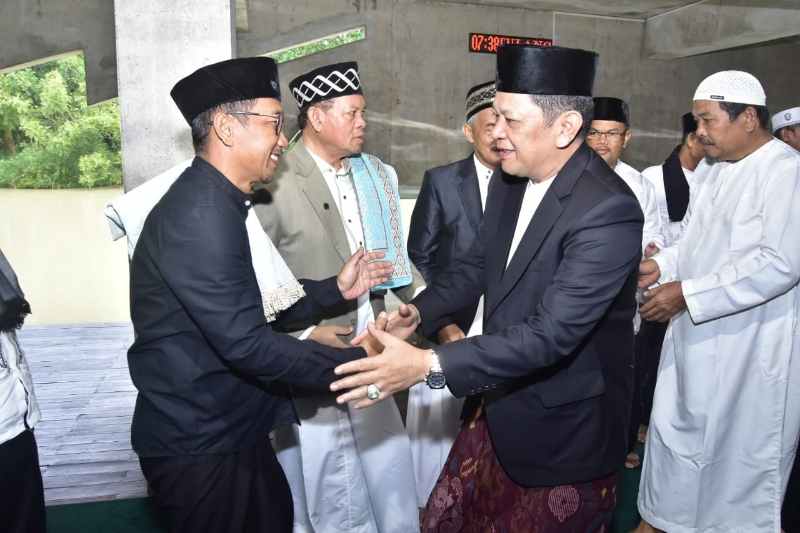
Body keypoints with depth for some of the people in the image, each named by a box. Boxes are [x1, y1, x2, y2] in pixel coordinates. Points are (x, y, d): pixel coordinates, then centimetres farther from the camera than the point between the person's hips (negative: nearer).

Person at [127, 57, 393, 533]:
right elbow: (244, 343, -28)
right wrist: (357, 364, -22)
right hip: (199, 447, -9)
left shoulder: (223, 204, 7)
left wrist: (336, 290, 3)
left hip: (232, 431, 9)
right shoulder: (201, 213, -24)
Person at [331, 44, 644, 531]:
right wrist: (418, 313, -8)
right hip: (503, 406, 7)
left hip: (566, 427, -7)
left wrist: (429, 365, -34)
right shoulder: (512, 181, -2)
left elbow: (551, 334, -31)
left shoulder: (608, 211, -27)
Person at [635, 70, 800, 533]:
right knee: (676, 430, 17)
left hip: (750, 350, -8)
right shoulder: (719, 172, 12)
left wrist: (686, 293, -24)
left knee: (741, 452, 8)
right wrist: (663, 265, -1)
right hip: (697, 338, 8)